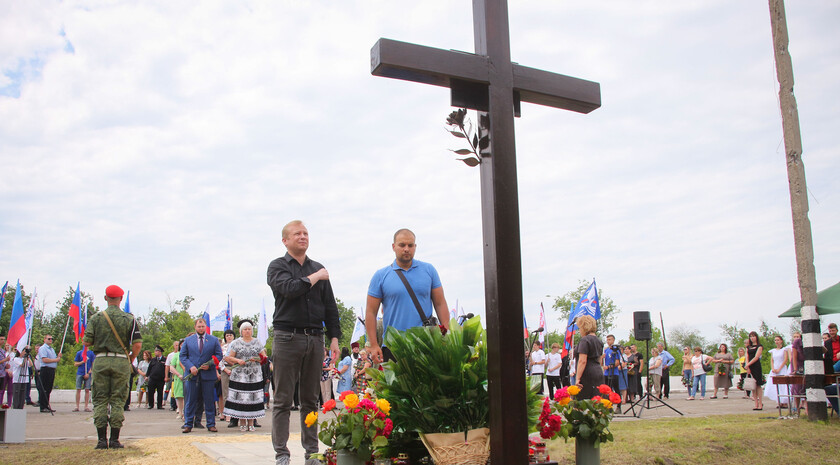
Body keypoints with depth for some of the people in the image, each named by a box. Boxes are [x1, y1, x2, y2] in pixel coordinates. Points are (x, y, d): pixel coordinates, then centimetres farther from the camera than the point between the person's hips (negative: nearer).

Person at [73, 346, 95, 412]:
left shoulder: (92, 353, 5)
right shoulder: (79, 353, 8)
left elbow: (93, 364, 3)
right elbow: (75, 364, 8)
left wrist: (88, 373, -7)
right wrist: (82, 362, -11)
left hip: (88, 374, -1)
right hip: (80, 373, 1)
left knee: (87, 390, -1)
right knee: (78, 390, -1)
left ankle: (86, 406, 3)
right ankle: (77, 406, 4)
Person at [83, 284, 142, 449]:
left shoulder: (96, 318, 2)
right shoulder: (129, 318, 0)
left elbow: (87, 342, 1)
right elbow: (137, 344, -6)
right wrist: (130, 360, 10)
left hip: (100, 361, 1)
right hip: (121, 361, -1)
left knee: (100, 400, 7)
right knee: (118, 400, 4)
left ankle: (102, 439, 4)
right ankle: (114, 439, 4)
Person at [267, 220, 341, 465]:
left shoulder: (319, 268, 16)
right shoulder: (277, 266, 4)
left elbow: (330, 306, 15)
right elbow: (289, 289, -17)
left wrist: (334, 338, 7)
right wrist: (314, 278, -3)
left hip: (315, 339, 4)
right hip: (287, 337, -4)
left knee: (311, 399, 9)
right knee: (283, 400, -1)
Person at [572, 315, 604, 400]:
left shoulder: (585, 340, -10)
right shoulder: (599, 341, 17)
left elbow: (582, 361, -17)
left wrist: (578, 378, -18)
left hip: (587, 376, -9)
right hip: (599, 373, 9)